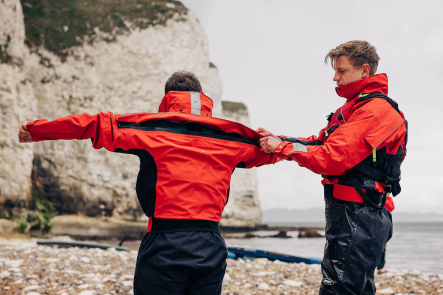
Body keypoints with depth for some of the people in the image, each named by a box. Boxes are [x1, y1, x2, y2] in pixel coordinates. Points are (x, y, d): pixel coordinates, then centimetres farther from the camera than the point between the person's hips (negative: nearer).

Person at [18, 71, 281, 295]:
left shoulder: (150, 128, 3)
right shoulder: (230, 136, 11)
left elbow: (95, 125, 7)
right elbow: (266, 150, 26)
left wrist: (36, 130, 17)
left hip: (164, 246, -2)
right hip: (210, 248, 3)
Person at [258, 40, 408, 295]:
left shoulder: (376, 110, -14)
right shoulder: (352, 109, 21)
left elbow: (332, 158, -22)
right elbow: (320, 143, 17)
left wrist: (282, 147, -12)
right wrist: (276, 141, 3)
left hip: (357, 219, -11)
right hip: (348, 214, 11)